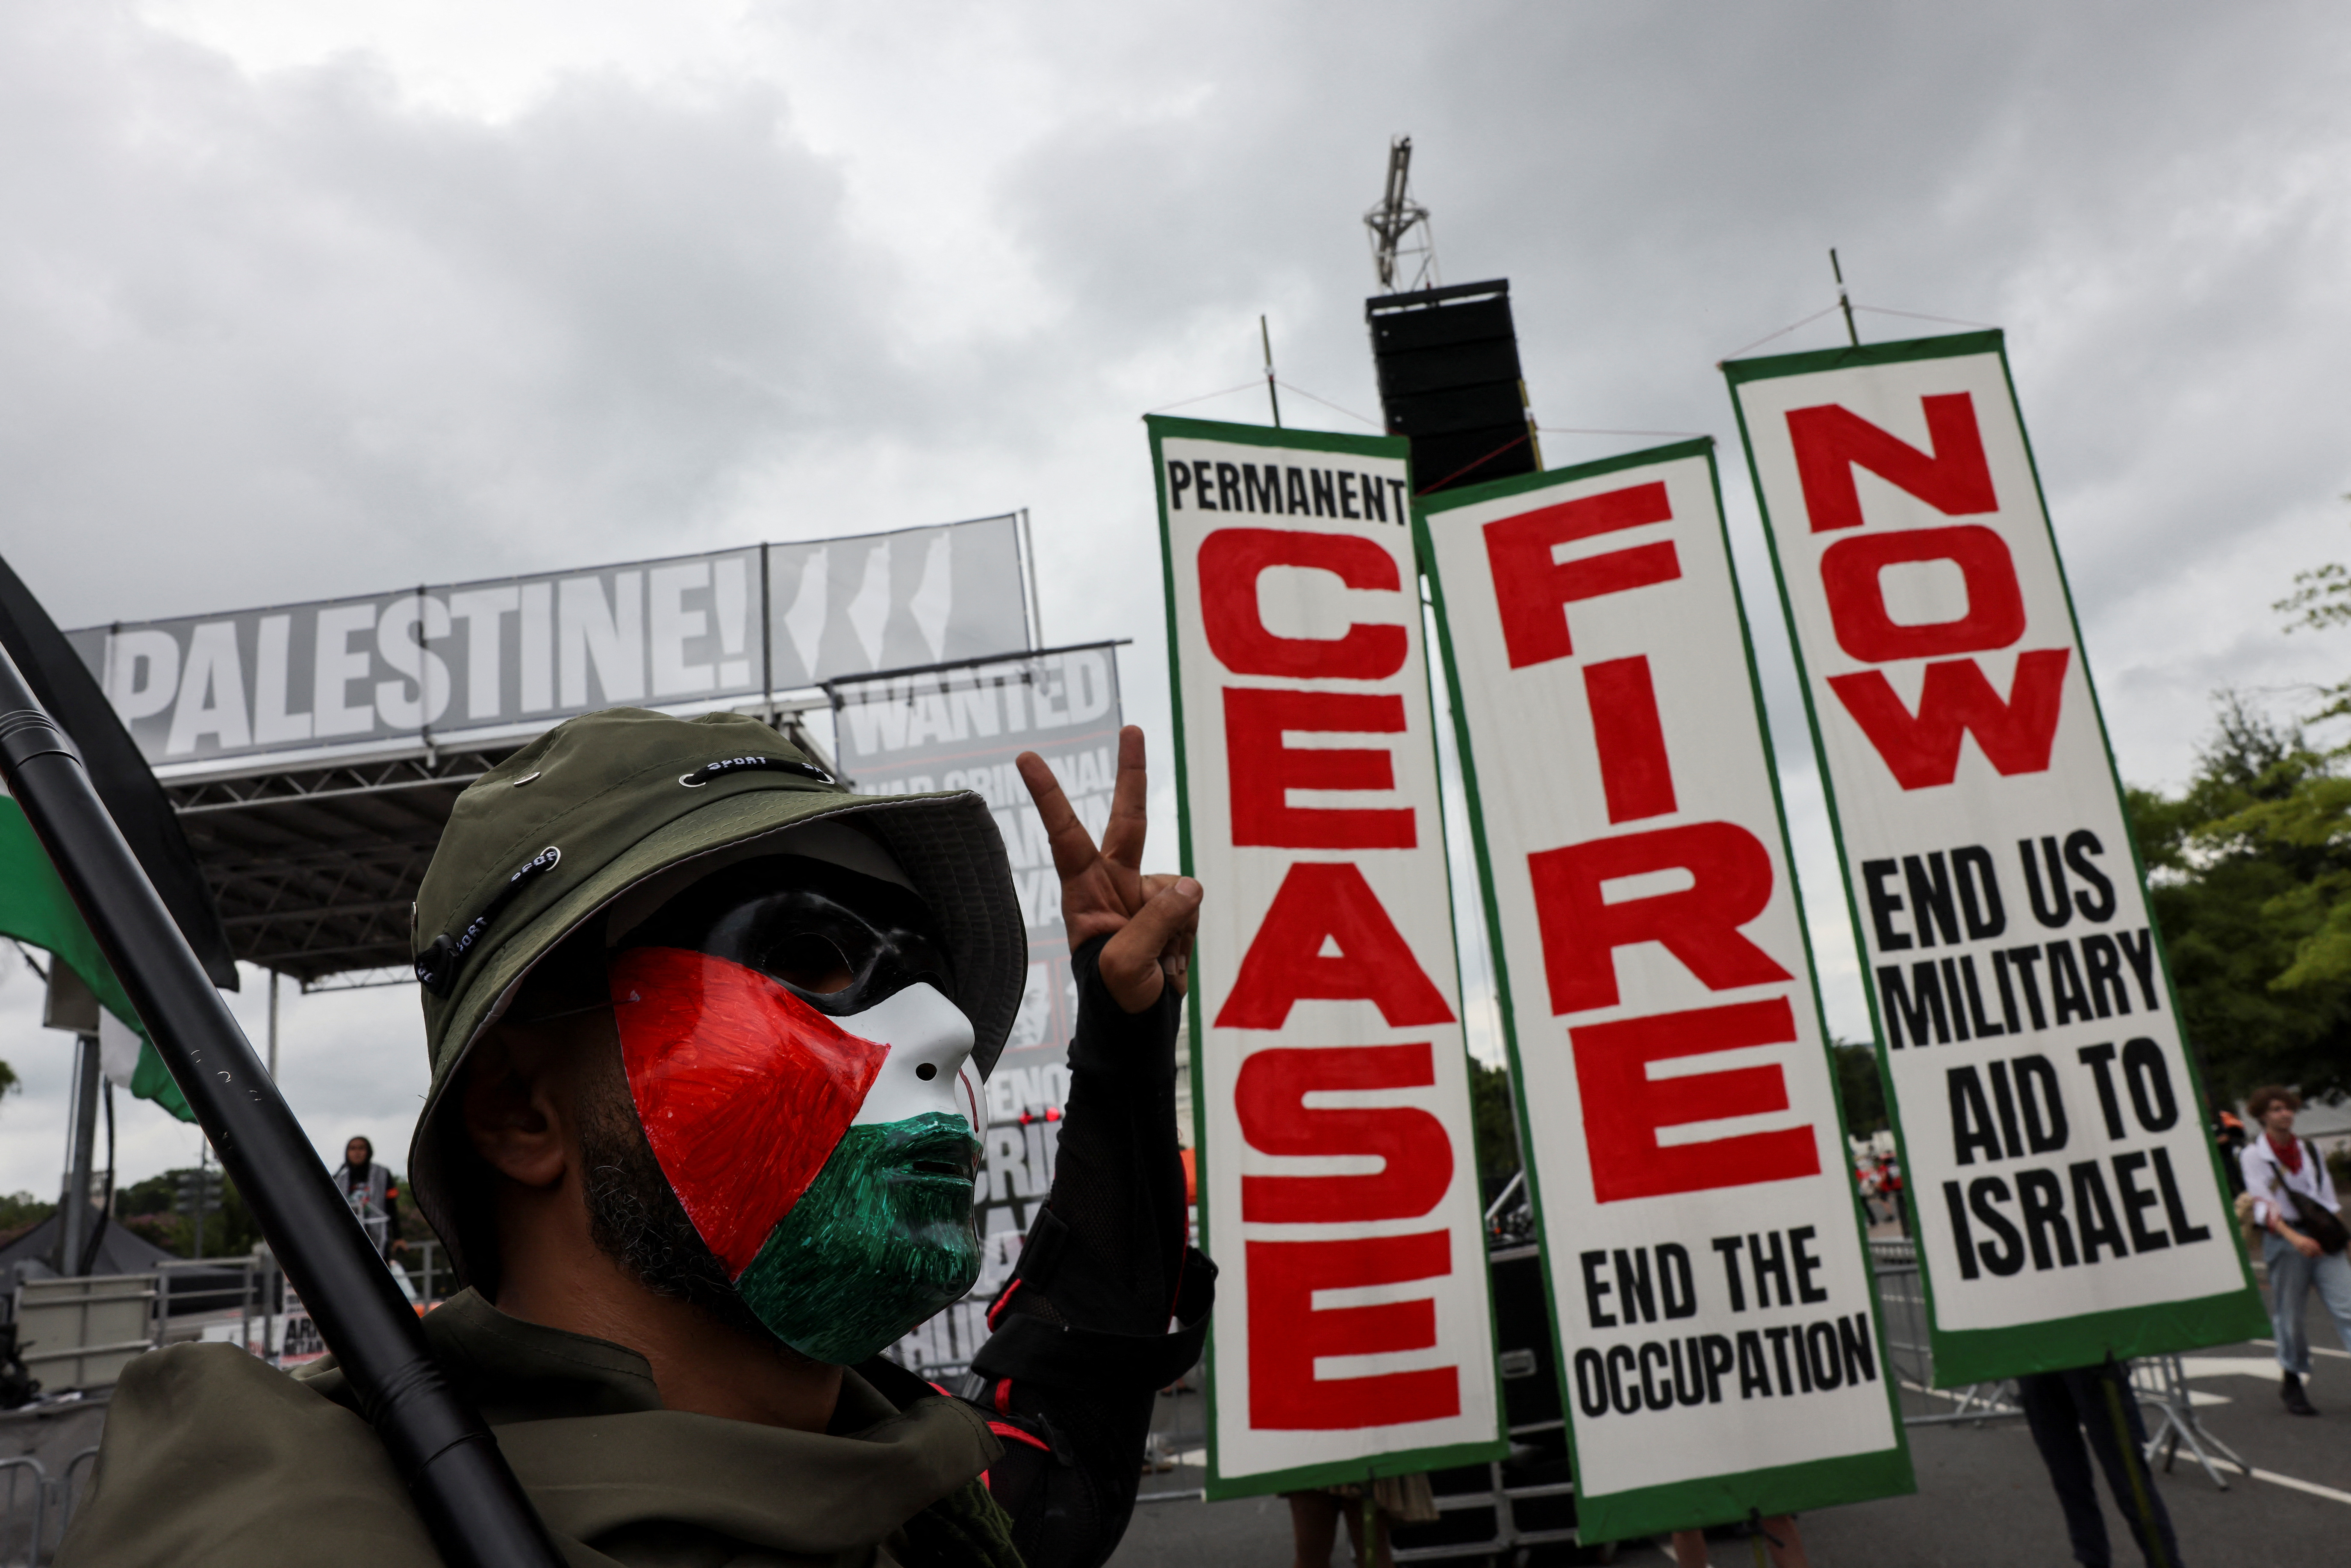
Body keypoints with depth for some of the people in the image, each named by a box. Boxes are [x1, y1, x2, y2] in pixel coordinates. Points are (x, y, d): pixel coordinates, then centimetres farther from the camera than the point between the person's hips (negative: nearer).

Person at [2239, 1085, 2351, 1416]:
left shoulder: (2309, 1150, 13)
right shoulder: (2252, 1155, -2)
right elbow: (2263, 1203, -9)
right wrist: (2295, 1238, -20)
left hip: (2322, 1238, 4)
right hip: (2283, 1238, -4)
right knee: (2288, 1313, 3)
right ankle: (2291, 1382, 19)